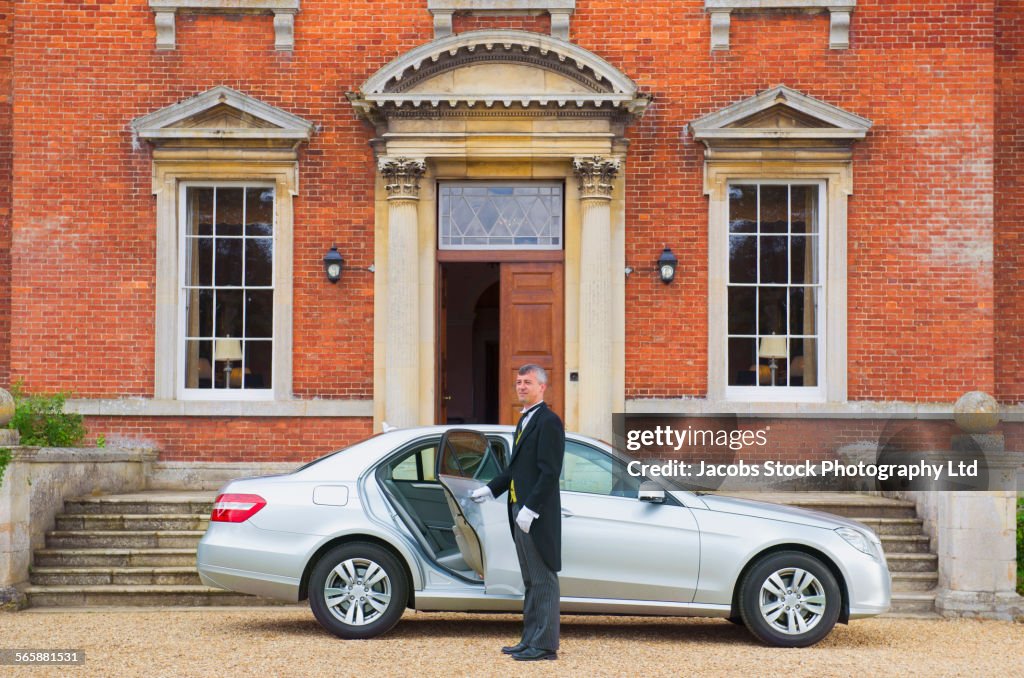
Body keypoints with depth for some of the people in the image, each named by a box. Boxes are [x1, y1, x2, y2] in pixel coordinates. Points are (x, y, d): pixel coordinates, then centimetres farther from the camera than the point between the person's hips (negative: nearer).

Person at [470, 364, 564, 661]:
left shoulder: (548, 421, -13)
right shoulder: (525, 420, 17)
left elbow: (550, 472, -19)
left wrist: (530, 509, -21)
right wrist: (491, 489, 14)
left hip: (537, 515, -10)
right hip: (521, 513, 10)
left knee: (543, 581, -4)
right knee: (531, 581, 14)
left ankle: (544, 645, 0)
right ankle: (530, 640, 21)